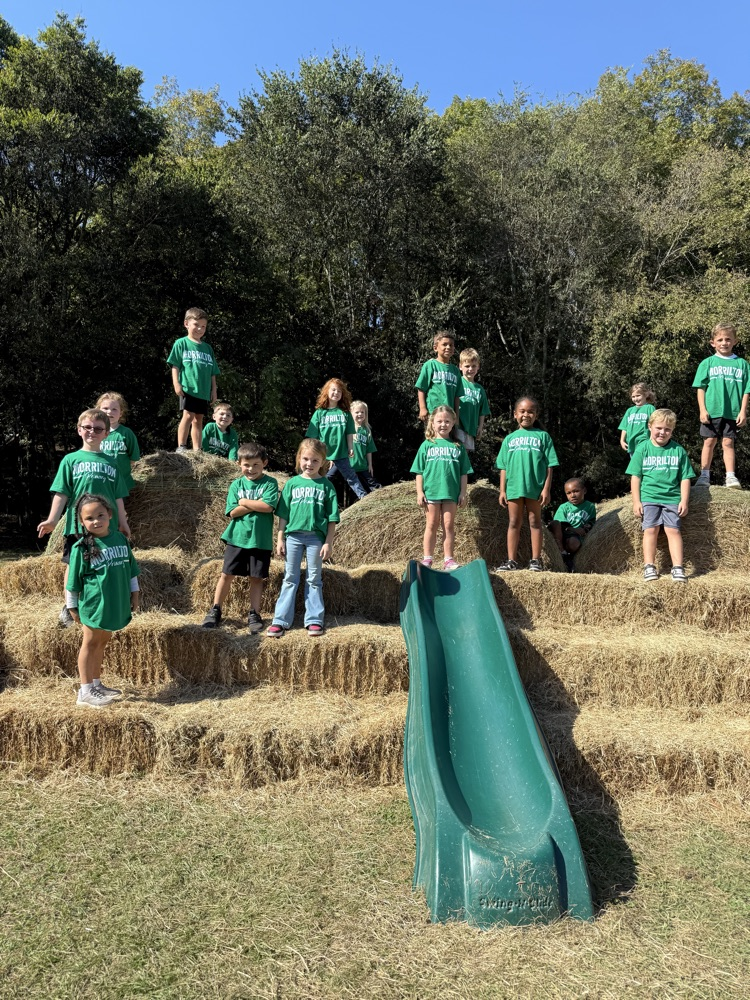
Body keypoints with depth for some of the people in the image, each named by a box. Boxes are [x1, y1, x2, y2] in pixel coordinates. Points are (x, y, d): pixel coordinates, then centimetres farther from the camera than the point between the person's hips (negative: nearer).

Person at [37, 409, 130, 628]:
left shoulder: (110, 462, 11)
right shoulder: (71, 459, 4)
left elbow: (118, 497, 12)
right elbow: (62, 493, -1)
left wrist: (122, 522, 9)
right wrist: (52, 519, -9)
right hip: (77, 524, -2)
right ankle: (68, 608, 16)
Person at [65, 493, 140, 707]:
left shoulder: (120, 539, 1)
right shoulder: (81, 547, -12)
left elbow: (130, 569, 11)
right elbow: (73, 580, -5)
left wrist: (134, 593, 12)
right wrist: (72, 606, -1)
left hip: (116, 604, 5)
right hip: (94, 605, -5)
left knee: (102, 643, 16)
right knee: (91, 644, 5)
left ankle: (96, 684, 29)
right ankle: (85, 692, 13)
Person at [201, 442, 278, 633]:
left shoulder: (270, 483, -1)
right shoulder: (236, 485, 5)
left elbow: (268, 506, -17)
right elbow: (233, 512, -5)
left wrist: (244, 502, -7)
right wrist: (256, 505, -12)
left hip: (260, 539, -2)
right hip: (237, 537, 2)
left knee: (257, 577, 6)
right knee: (227, 574, 6)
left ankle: (254, 614, 16)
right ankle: (215, 611, 17)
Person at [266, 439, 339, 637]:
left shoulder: (326, 486, 2)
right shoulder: (292, 483, 5)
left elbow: (332, 518, 2)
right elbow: (283, 514, 6)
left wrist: (328, 542, -3)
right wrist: (280, 539, 2)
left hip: (316, 537, -1)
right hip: (293, 535, 1)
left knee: (314, 580, 8)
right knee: (290, 579, 6)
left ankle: (314, 620, 16)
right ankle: (281, 621, 9)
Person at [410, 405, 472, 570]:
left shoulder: (458, 446, 7)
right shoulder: (427, 445, 5)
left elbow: (464, 472, 7)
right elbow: (419, 472, 4)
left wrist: (463, 493, 1)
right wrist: (420, 492, -2)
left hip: (451, 492, 1)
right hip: (431, 491, 0)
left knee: (449, 525, 4)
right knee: (432, 525, 6)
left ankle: (448, 559, 9)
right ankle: (427, 558, 11)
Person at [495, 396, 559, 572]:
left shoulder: (542, 436, 4)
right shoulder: (510, 439, 11)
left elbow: (549, 465, 1)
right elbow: (504, 467, 10)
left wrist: (546, 489, -6)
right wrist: (502, 490, 5)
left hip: (535, 487, -2)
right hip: (513, 487, 2)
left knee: (535, 522, 5)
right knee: (514, 523, 6)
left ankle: (535, 560, 11)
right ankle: (512, 560, 12)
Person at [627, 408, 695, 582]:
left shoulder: (678, 450, 5)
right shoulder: (643, 449, 3)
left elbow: (685, 478, 7)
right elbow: (635, 476, 2)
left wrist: (684, 500, -1)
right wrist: (636, 501, -4)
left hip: (672, 497, 0)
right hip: (649, 497, 0)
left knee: (673, 530, -6)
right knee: (650, 530, -6)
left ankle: (677, 568, -6)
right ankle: (649, 567, -4)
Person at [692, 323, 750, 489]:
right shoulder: (707, 363, 4)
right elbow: (701, 388, 2)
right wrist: (702, 410, -6)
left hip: (732, 412, 0)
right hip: (711, 411, 0)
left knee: (728, 442, 2)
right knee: (709, 441, 5)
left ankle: (731, 477, 1)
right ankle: (704, 475, 10)